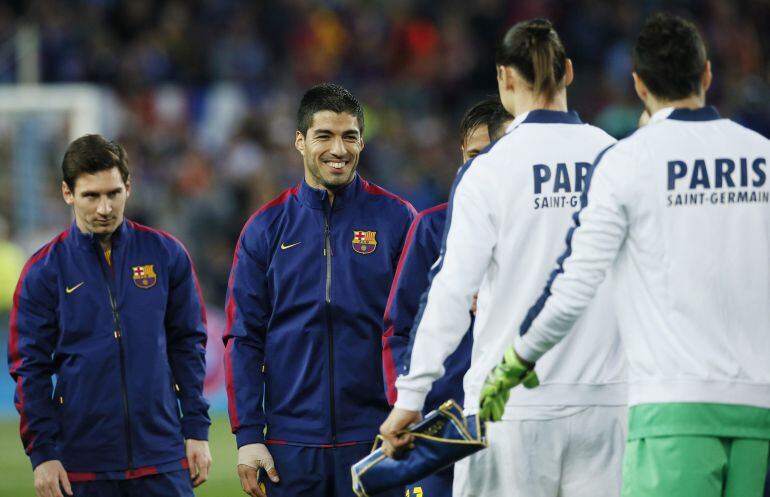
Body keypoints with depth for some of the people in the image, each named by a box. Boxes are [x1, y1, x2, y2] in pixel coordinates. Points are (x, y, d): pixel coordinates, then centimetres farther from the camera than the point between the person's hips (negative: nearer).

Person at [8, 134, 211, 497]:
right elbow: (30, 368, 2)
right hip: (83, 466, -1)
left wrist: (197, 430, 4)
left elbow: (188, 345, 9)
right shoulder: (45, 270, 1)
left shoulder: (166, 254, 5)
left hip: (163, 459, 1)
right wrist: (42, 454, -5)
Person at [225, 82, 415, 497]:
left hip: (373, 442, -1)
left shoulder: (396, 218, 3)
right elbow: (244, 338, 5)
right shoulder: (266, 227, 6)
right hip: (292, 443, 1)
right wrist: (247, 435, -2)